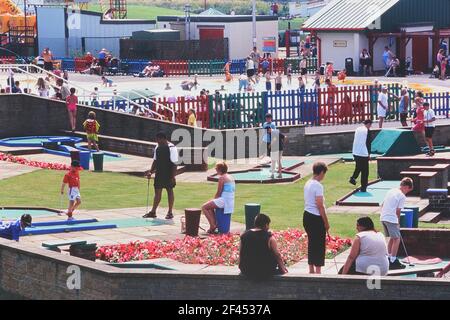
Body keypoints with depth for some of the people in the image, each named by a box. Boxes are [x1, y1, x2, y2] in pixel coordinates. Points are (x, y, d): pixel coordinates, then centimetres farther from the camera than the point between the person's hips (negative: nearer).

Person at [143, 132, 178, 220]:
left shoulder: (171, 148, -14)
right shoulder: (158, 148, 8)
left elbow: (174, 163, -15)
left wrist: (173, 177, -18)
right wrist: (151, 172, 8)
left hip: (168, 175, -6)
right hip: (159, 173, 6)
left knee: (170, 191, 5)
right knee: (157, 192, 8)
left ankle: (170, 212, 14)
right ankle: (153, 212, 13)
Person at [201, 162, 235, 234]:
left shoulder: (222, 178, -12)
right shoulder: (231, 177, 15)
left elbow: (218, 193, -12)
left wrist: (214, 199, 7)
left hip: (224, 200, -9)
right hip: (231, 202, 10)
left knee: (204, 207, -2)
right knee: (210, 207, 31)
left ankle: (212, 226, -3)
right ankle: (215, 224, 27)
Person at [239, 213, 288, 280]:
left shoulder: (244, 235, 0)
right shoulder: (269, 238, -13)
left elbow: (241, 254, 11)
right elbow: (277, 255, -6)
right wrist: (282, 269, 9)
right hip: (264, 273, -5)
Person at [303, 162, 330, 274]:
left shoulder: (308, 184, 9)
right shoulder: (318, 186, -16)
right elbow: (320, 206, -17)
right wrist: (326, 223, -11)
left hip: (307, 215, 9)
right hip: (316, 218, -9)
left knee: (311, 243, 16)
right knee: (319, 244, 0)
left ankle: (311, 270, 22)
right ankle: (318, 271, 4)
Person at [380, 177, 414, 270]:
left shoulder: (391, 191, 17)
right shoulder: (402, 196, -6)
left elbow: (382, 205, 18)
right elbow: (398, 211, -6)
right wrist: (398, 222, 7)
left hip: (383, 217, 8)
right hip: (391, 219, -8)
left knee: (392, 238, 20)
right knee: (396, 239, -3)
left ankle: (389, 258, 25)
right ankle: (393, 261, -5)